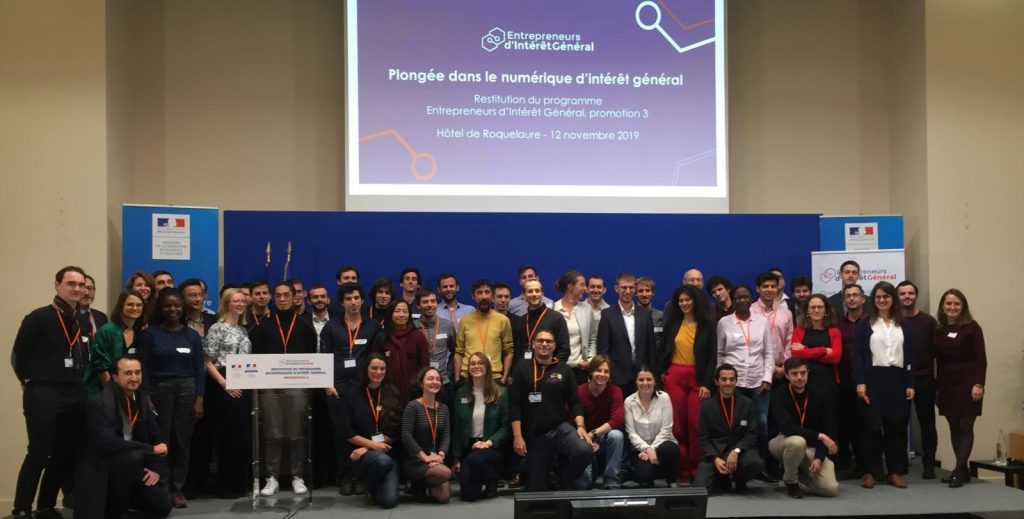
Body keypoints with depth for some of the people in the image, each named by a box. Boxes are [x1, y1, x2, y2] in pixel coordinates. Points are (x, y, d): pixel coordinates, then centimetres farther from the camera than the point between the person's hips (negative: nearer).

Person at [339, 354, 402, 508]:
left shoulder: (392, 395, 8)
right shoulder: (351, 394, 3)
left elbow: (395, 430, 1)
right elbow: (346, 431, -3)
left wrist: (367, 448, -9)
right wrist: (373, 445, -14)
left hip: (387, 453, 2)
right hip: (358, 452, -2)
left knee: (389, 500, -19)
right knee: (382, 461, -37)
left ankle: (376, 486, 18)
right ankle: (369, 489, -2)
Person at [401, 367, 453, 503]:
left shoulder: (443, 408, 11)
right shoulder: (413, 406, -8)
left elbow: (446, 436, 3)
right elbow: (406, 436, -16)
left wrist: (440, 455, -16)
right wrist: (425, 457, -21)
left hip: (435, 458, 6)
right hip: (414, 460, -6)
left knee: (444, 497, -14)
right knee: (446, 473, -31)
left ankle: (427, 483, 19)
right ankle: (419, 485, -1)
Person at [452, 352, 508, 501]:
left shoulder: (500, 394, -1)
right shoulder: (461, 393, 7)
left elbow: (505, 426, -4)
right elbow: (456, 428, 7)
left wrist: (489, 442, -20)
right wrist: (456, 458, 3)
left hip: (491, 447, -3)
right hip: (467, 447, 3)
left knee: (475, 459, -38)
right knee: (468, 494, -13)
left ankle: (492, 481, -3)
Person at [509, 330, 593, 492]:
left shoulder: (564, 370, 5)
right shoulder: (522, 369, -1)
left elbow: (574, 402, 6)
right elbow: (514, 405, -4)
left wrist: (580, 426, -11)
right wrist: (517, 436, -11)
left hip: (560, 428, 1)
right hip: (533, 434, -1)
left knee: (586, 450, -26)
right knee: (536, 486, -1)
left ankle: (567, 481, 2)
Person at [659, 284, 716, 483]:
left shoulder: (707, 325, 2)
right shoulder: (672, 322, 9)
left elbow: (712, 357, 1)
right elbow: (663, 349, 12)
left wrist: (707, 384, -7)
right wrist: (661, 373, 0)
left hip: (697, 378, -2)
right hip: (674, 377, 2)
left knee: (695, 425, -5)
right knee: (677, 424, 0)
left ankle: (695, 470, 3)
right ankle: (682, 470, 6)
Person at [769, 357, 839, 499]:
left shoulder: (817, 397, -4)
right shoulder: (778, 397, -14)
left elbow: (827, 430, -4)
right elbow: (787, 428, -28)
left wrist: (819, 457, -17)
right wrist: (819, 436, -31)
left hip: (811, 447, 3)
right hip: (783, 442, -3)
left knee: (831, 489, -16)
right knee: (798, 441, -40)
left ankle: (799, 470, 15)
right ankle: (790, 481, -11)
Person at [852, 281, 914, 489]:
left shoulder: (904, 325, 12)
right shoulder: (865, 325, 4)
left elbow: (910, 355, 10)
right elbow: (858, 355, -2)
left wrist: (910, 384, 1)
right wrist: (860, 382, -12)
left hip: (897, 380, 3)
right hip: (874, 379, -2)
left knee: (896, 426, 2)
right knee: (873, 426, -4)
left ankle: (895, 472, 10)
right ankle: (869, 471, 2)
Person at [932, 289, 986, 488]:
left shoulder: (972, 327, -4)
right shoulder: (938, 330, 9)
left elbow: (981, 359, -7)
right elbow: (938, 359, 11)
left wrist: (978, 384, -15)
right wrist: (936, 385, 7)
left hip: (967, 384, -5)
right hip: (946, 385, 5)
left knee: (965, 427, -5)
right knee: (954, 427, 8)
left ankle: (959, 470, -5)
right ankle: (962, 469, 15)